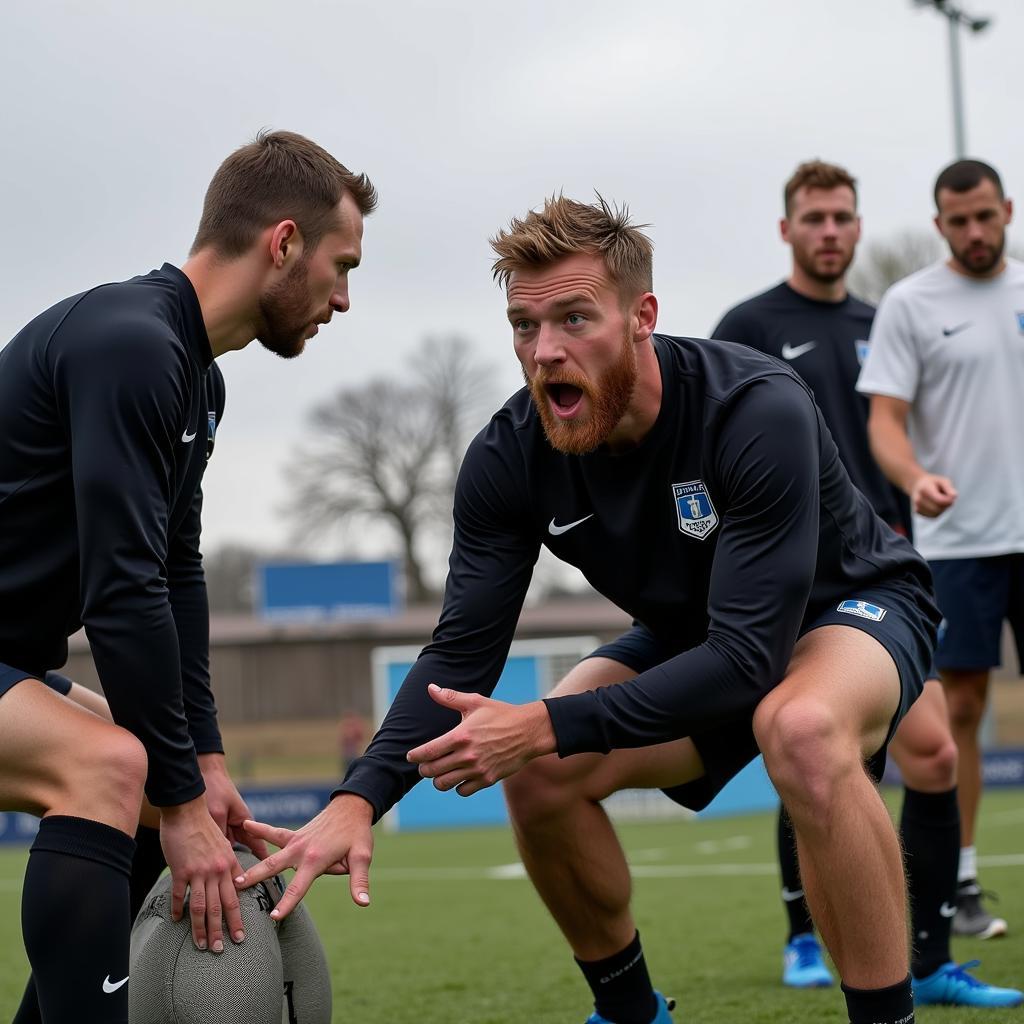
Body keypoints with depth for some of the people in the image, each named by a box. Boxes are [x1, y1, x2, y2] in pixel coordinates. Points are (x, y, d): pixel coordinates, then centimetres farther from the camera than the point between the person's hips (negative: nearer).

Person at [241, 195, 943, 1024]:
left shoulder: (758, 413, -35)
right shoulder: (510, 456, -18)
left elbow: (749, 653, -37)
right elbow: (461, 651, -17)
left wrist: (551, 726, -42)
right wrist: (361, 797, -33)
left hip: (853, 606, -5)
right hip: (690, 634, 6)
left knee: (803, 726, -39)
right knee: (540, 775, -16)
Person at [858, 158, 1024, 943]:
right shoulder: (909, 305, -1)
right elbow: (885, 420, -7)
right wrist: (917, 478, -27)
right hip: (958, 539, -3)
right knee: (961, 707, -1)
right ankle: (960, 883, 6)